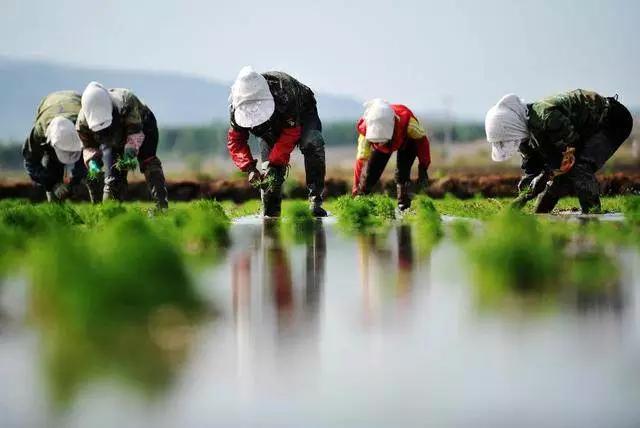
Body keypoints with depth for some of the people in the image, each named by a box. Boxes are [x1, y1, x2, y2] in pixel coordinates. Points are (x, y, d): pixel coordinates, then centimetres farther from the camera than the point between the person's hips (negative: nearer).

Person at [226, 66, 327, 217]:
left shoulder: (283, 91, -44)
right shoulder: (237, 107, -30)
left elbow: (290, 134, -39)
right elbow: (235, 140, -23)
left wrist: (274, 162, -44)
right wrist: (250, 168, -37)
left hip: (301, 116, -4)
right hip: (271, 130, 4)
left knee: (312, 143, -32)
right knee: (269, 171, -10)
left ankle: (315, 201, -30)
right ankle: (269, 215, 2)